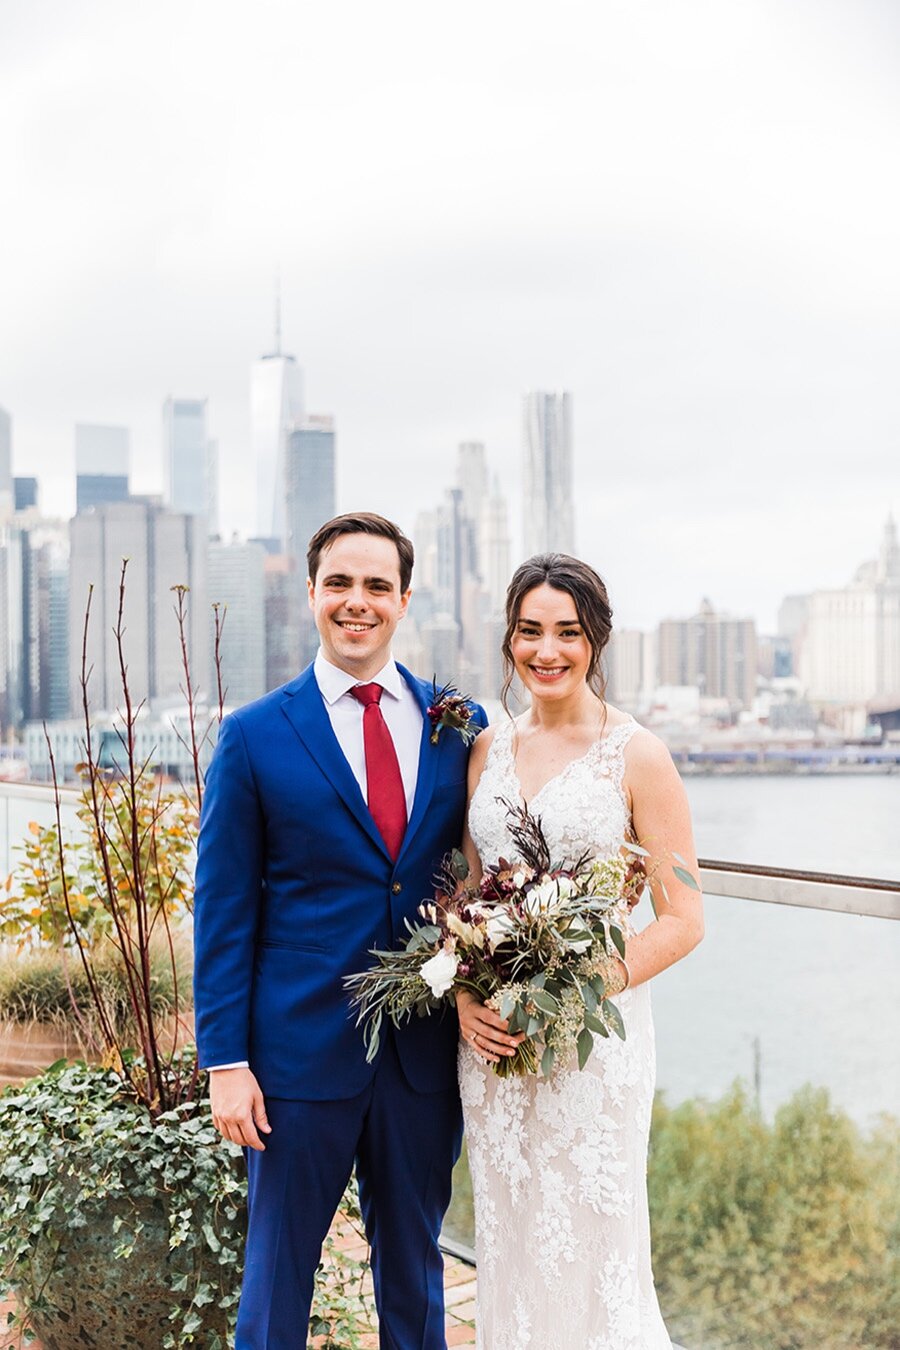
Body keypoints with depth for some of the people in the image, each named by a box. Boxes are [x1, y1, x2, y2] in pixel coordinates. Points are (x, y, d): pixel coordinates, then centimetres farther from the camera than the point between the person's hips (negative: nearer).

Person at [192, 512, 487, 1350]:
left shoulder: (460, 726, 2)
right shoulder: (255, 736, -4)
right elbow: (223, 911, -3)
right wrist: (225, 1060, -7)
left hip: (426, 1056, 2)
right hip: (301, 1051, -2)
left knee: (414, 1268, 17)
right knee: (278, 1268, 12)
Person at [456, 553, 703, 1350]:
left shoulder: (636, 756, -7)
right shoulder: (487, 750, 7)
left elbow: (682, 920, -7)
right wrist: (463, 995, -4)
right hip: (491, 1033, 5)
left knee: (590, 1244, 4)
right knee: (509, 1241, 14)